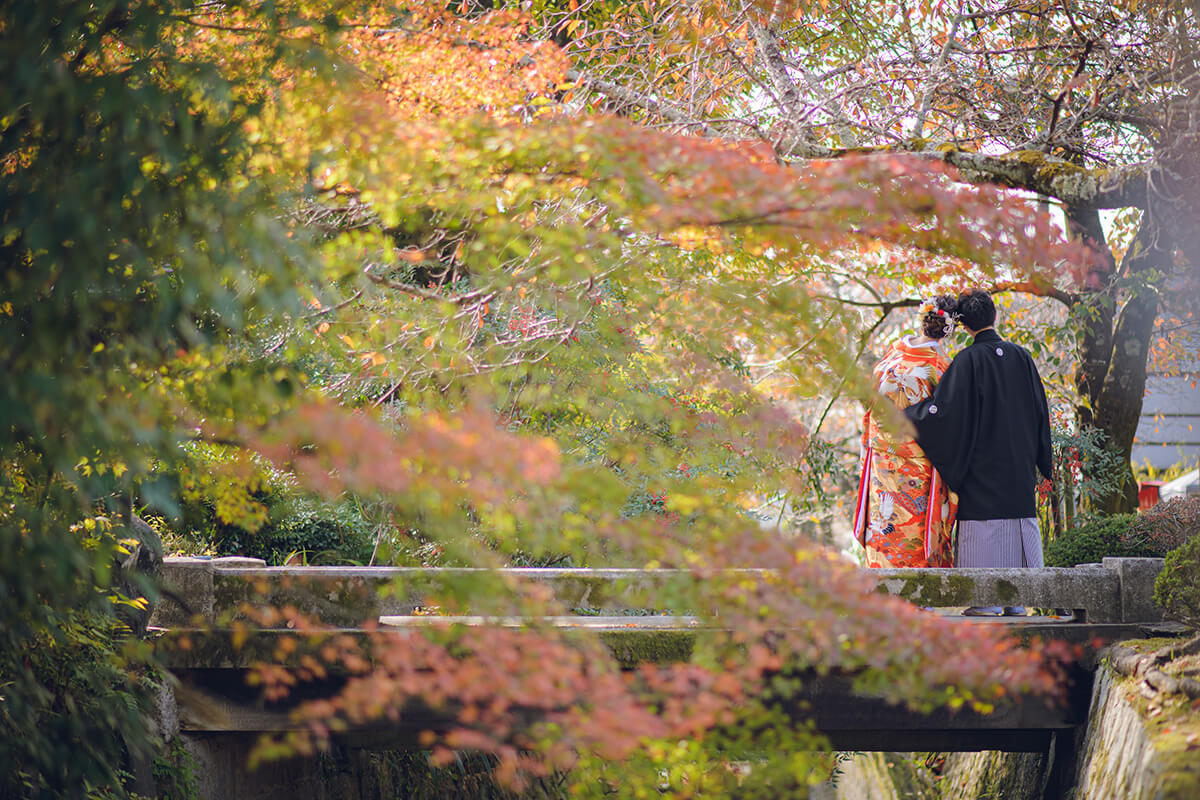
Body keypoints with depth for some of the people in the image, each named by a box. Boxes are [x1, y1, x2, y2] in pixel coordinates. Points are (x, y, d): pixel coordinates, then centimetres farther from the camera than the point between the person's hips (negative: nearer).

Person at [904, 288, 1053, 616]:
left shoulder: (968, 360, -10)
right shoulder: (1021, 356, 4)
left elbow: (944, 408, -15)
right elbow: (1039, 409, 9)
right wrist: (1040, 462, 17)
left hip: (981, 464, -4)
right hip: (1019, 466, 4)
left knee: (985, 526, -3)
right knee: (1018, 524, 7)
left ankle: (988, 598, -5)